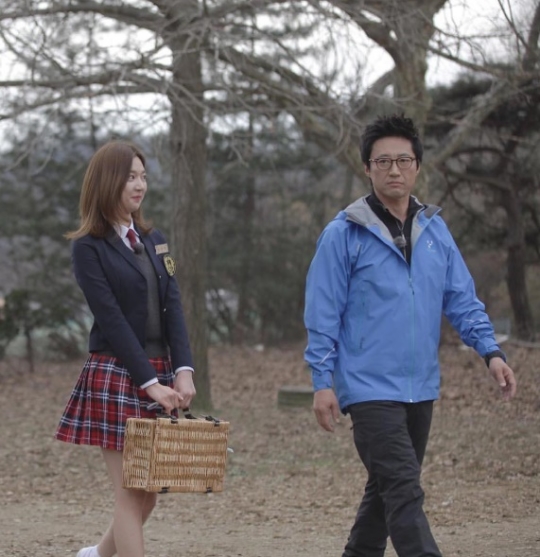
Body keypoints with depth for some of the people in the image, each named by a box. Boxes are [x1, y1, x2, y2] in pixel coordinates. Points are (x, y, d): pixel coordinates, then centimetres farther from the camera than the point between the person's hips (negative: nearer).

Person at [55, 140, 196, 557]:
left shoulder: (154, 241, 13)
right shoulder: (88, 247, -6)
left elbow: (173, 308, 4)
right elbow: (112, 320, -12)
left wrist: (182, 371, -10)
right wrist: (149, 382, -18)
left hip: (160, 375, 6)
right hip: (116, 377, -6)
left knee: (149, 489, 11)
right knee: (131, 493, -6)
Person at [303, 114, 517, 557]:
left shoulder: (435, 230, 9)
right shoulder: (344, 234, -6)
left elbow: (462, 300, 10)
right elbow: (322, 316, -5)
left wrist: (491, 351, -4)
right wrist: (323, 382, -10)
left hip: (421, 387, 6)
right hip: (370, 388, -6)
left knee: (387, 491, 16)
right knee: (404, 492, -14)